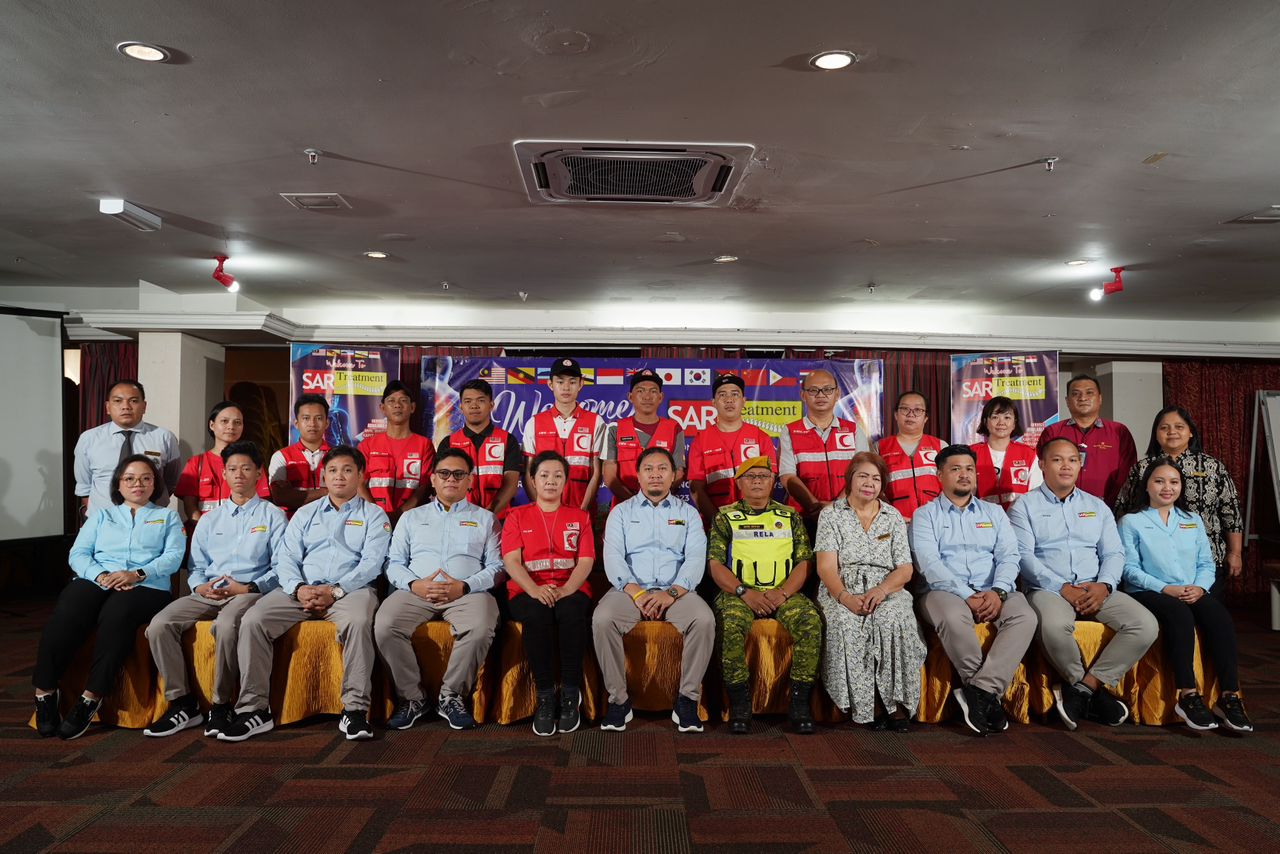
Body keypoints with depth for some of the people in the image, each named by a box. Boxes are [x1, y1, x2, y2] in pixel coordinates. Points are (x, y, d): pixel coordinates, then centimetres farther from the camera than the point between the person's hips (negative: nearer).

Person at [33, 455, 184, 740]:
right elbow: (78, 553, 13)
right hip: (96, 580, 2)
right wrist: (101, 575, -9)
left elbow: (173, 556, 4)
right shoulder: (102, 515, 27)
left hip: (147, 586, -2)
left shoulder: (168, 517, 21)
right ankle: (44, 691, -21)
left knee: (116, 616, -37)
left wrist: (137, 574, -14)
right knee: (65, 616, -32)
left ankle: (91, 699, -32)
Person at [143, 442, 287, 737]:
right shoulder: (209, 519, 25)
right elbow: (195, 565, 20)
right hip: (207, 594, 5)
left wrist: (248, 588, -13)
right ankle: (182, 704, -11)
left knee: (226, 625, -38)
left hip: (250, 591, -5)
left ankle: (221, 706, -22)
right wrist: (200, 586, -3)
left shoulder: (273, 516, 10)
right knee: (159, 625, -21)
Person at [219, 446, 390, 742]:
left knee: (358, 621, -37)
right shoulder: (305, 514, 23)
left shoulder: (373, 515, 12)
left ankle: (355, 710, -30)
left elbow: (372, 562, -2)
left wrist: (335, 590, -15)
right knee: (252, 620, -22)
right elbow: (286, 558, 11)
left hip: (350, 589, -3)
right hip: (301, 590, 4)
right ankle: (254, 709, -15)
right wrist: (298, 588, -10)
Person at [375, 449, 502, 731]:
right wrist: (415, 584, -6)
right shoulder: (411, 517, 25)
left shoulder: (485, 518, 19)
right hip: (415, 591, 2)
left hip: (468, 591, -1)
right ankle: (411, 697, -9)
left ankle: (451, 696, -12)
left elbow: (496, 567, 8)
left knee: (481, 629, -34)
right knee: (385, 627, -29)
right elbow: (394, 563, 15)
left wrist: (464, 586, -10)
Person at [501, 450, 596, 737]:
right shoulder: (517, 516, 16)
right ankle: (545, 694, -25)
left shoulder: (579, 516, 18)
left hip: (571, 589, 0)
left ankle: (571, 693, -24)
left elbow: (586, 560, 4)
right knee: (538, 614, -36)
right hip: (528, 591, 0)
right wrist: (534, 589, -19)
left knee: (571, 611, -36)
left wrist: (567, 589, -16)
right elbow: (511, 560, 1)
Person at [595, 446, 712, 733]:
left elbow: (696, 557, 2)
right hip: (630, 589, 0)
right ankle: (619, 699, -15)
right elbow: (613, 556, 1)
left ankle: (687, 699, -15)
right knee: (602, 620, -31)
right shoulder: (621, 511, 16)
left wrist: (672, 592, -16)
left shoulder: (688, 512, 16)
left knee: (704, 620, -30)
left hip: (676, 591, 0)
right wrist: (636, 592, -16)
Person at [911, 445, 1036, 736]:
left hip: (992, 593, 3)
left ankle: (980, 690, -29)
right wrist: (967, 596, -18)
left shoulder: (994, 512, 21)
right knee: (953, 618, -38)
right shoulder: (925, 515, 9)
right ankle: (990, 695, -17)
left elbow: (1009, 556, 7)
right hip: (946, 592, -3)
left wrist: (997, 591, -14)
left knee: (1025, 616, -29)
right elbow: (929, 563, -6)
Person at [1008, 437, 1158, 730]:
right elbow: (1024, 556, -6)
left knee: (1146, 625, -21)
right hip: (1048, 588, -5)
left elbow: (1114, 553, 12)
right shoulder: (1025, 506, 6)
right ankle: (1095, 693, -10)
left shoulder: (1097, 506, 20)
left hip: (1096, 589, 5)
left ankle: (1081, 689, -14)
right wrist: (1063, 588, -16)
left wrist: (1104, 585, -9)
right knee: (1055, 626, -38)